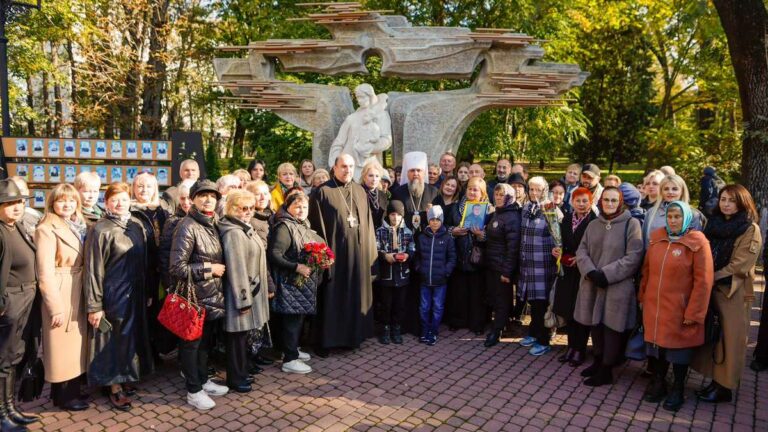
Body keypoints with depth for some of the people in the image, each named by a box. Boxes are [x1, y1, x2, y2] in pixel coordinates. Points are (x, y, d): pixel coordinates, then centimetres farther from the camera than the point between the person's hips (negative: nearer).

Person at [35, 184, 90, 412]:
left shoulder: (78, 225, 9)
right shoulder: (47, 230, -13)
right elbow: (45, 273, -17)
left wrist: (87, 296, 5)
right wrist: (55, 307, -19)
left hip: (78, 292, 8)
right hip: (61, 293, -8)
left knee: (75, 343, 16)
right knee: (63, 345, 4)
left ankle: (71, 389, 29)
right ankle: (63, 395, 17)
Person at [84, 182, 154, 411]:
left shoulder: (137, 225, 4)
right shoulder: (100, 230, -12)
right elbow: (93, 270, -13)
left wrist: (145, 291, 9)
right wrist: (94, 305, -15)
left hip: (135, 293, 6)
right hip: (113, 295, -5)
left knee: (132, 336, 14)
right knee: (115, 339, 5)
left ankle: (125, 378, 31)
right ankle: (114, 386, 19)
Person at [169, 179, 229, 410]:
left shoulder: (213, 224, 7)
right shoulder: (187, 227, -17)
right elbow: (177, 268, -22)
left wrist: (218, 268, 3)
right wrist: (209, 269, -18)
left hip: (212, 296, 8)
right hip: (195, 297, -8)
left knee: (206, 340, 20)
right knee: (191, 343, 7)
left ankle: (203, 380, 35)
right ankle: (193, 391, 20)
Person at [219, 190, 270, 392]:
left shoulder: (245, 228, 12)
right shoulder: (233, 233, -20)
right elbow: (236, 268, -23)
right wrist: (243, 299, -22)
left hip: (251, 290, 10)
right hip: (241, 291, -10)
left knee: (243, 334, 19)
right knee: (238, 337, 3)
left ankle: (242, 371, 31)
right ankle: (236, 378, 16)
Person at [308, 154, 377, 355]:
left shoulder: (360, 191, 11)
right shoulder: (323, 192, -5)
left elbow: (367, 222, 13)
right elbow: (317, 225, -8)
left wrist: (369, 250, 8)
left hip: (358, 252, 5)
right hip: (334, 252, -5)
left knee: (356, 295, 12)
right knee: (332, 297, 2)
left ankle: (353, 335, 25)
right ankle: (326, 340, 13)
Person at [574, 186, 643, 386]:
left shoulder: (631, 224, -6)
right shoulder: (593, 225, 11)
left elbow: (634, 256, -12)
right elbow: (582, 251, 8)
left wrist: (606, 274, -17)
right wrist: (591, 272, -11)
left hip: (617, 287, -5)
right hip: (592, 285, 5)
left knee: (611, 327, 0)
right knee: (595, 324, 13)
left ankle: (606, 371, 14)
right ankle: (598, 362, 31)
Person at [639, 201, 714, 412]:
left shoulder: (697, 242, -10)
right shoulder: (656, 238, 4)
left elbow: (703, 281, -12)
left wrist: (693, 313, -14)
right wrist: (642, 297, 11)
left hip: (679, 309, -4)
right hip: (654, 306, 4)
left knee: (679, 346, 9)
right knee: (656, 343, 13)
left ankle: (678, 390, 28)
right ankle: (658, 382, 33)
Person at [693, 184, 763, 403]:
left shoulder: (751, 230, -8)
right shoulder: (714, 224, 10)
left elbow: (739, 265, -14)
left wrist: (711, 279, -13)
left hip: (733, 292, -6)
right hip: (711, 289, 6)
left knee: (729, 339, 1)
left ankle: (725, 387, 10)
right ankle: (716, 380, 19)